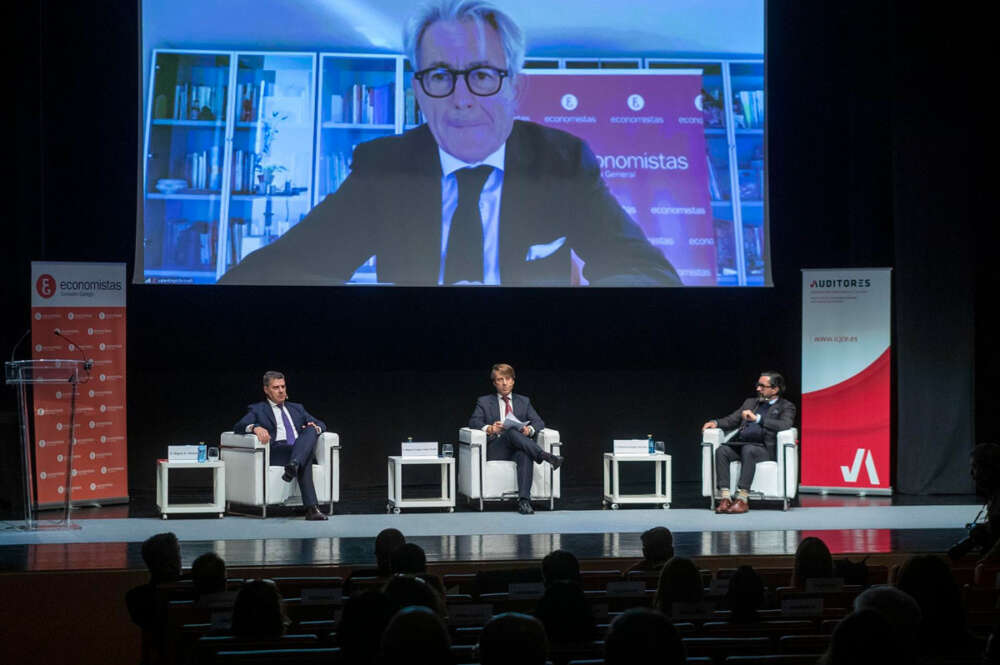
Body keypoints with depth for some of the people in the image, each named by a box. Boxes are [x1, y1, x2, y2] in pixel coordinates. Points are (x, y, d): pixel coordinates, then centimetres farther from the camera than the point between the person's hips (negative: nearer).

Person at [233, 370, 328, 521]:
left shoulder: (297, 408, 32)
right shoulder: (257, 410, 17)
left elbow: (321, 424, 27)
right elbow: (238, 427, 0)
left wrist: (315, 428, -2)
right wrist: (255, 428, -26)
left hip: (302, 450, 4)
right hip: (276, 453, -4)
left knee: (311, 430, -31)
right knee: (305, 462, -37)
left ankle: (294, 465, -54)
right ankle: (311, 508, -51)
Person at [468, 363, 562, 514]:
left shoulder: (524, 401, 25)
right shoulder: (484, 402, 20)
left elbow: (539, 422, 12)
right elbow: (473, 422, 4)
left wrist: (529, 429, -13)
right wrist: (489, 429, -18)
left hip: (518, 447, 1)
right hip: (495, 448, -1)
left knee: (525, 455, -38)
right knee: (512, 431, -35)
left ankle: (524, 500, -51)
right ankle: (544, 456, -49)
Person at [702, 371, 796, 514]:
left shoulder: (786, 407, 8)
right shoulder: (750, 403, 26)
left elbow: (785, 425, -13)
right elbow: (731, 420, 24)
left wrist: (757, 418, -18)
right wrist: (716, 422, 3)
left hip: (764, 448, -5)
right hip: (740, 445, 5)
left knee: (748, 450, -37)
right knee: (721, 450, -26)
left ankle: (742, 499, -40)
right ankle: (726, 498, -33)